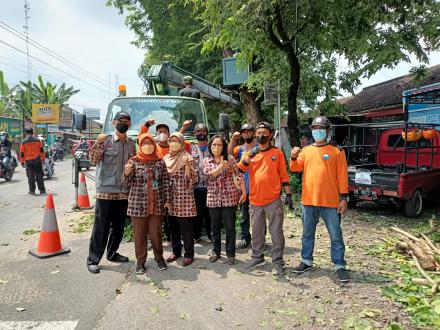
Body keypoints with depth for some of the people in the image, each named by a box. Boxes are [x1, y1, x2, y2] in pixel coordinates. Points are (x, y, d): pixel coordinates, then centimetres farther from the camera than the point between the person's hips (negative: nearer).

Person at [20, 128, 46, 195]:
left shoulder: (23, 142, -2)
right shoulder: (37, 140, 2)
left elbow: (22, 153, -1)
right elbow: (41, 150, 5)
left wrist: (22, 162, 7)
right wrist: (43, 158, 13)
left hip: (28, 161, -1)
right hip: (37, 160, 1)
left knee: (30, 176, 4)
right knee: (39, 175, 5)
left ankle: (32, 190, 7)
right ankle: (42, 190, 5)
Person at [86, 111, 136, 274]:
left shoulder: (131, 144, 11)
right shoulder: (105, 140, -3)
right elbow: (93, 160, -12)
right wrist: (98, 143, -24)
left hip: (124, 192, 5)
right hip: (105, 191, -5)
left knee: (118, 226, 15)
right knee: (101, 227, -1)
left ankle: (112, 253, 32)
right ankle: (93, 260, 9)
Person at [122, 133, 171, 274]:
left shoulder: (160, 162, 4)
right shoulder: (134, 161, -1)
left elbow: (165, 182, 6)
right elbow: (128, 183, -2)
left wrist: (167, 200, 2)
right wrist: (126, 173, -23)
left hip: (157, 204, 1)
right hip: (138, 204, -1)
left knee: (156, 233, 7)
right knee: (140, 234, 7)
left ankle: (159, 257, 27)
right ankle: (140, 261, 21)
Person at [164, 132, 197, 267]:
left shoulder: (187, 158, -5)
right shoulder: (166, 158, 11)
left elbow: (192, 179, -13)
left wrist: (187, 165, -26)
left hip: (184, 197, -5)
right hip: (170, 197, 6)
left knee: (186, 227, 0)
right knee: (173, 226, 13)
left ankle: (189, 254, 10)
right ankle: (176, 251, 27)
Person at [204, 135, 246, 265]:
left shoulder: (230, 159, 1)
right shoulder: (206, 161, 5)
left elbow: (239, 176, -1)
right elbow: (209, 174, -13)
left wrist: (244, 193, -7)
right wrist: (221, 167, -28)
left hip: (230, 197, -2)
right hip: (213, 198, 2)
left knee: (230, 227, 4)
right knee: (215, 227, 13)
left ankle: (230, 253, 17)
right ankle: (216, 251, 29)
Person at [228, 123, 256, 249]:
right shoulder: (239, 149, 9)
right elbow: (229, 154, -10)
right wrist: (233, 139, -16)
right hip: (243, 187, 3)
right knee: (244, 215, 12)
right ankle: (246, 238, 23)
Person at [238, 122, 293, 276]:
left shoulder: (277, 153, 2)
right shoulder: (250, 153, 8)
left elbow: (283, 175, 3)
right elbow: (240, 169, -8)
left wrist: (288, 194, -1)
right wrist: (250, 155, -21)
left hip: (273, 199, -3)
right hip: (255, 200, 3)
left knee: (276, 231, 1)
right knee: (257, 231, 14)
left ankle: (277, 261, 10)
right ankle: (257, 257, 27)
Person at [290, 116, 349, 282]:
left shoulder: (337, 151, 0)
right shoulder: (306, 151, 10)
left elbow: (342, 176, -3)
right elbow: (296, 168, 4)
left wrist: (343, 198, -8)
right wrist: (293, 158, -16)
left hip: (330, 201, -3)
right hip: (309, 200, 4)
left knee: (335, 235, 5)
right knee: (307, 233, 14)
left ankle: (339, 265, 17)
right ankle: (307, 261, 28)